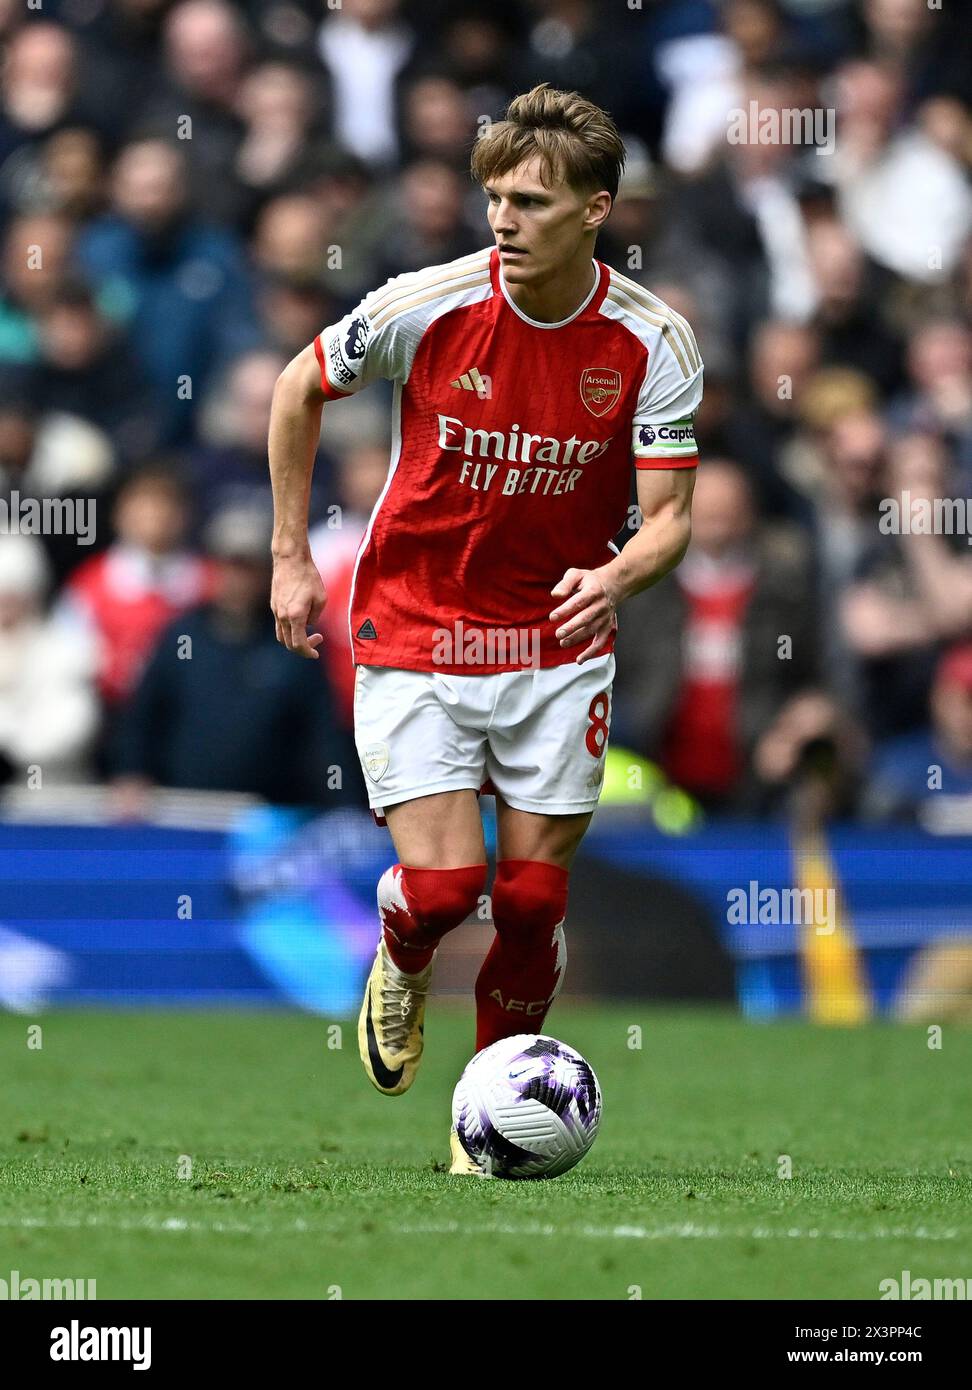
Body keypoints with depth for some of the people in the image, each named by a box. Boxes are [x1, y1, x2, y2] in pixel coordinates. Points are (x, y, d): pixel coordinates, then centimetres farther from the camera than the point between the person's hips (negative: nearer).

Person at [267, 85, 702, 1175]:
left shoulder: (653, 341, -12)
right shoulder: (427, 306, -16)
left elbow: (669, 515, -10)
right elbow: (298, 390, 2)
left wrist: (616, 580, -33)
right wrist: (290, 559, 3)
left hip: (559, 645, 2)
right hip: (414, 633, -2)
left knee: (532, 899, 2)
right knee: (441, 886, -13)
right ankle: (401, 965, 24)